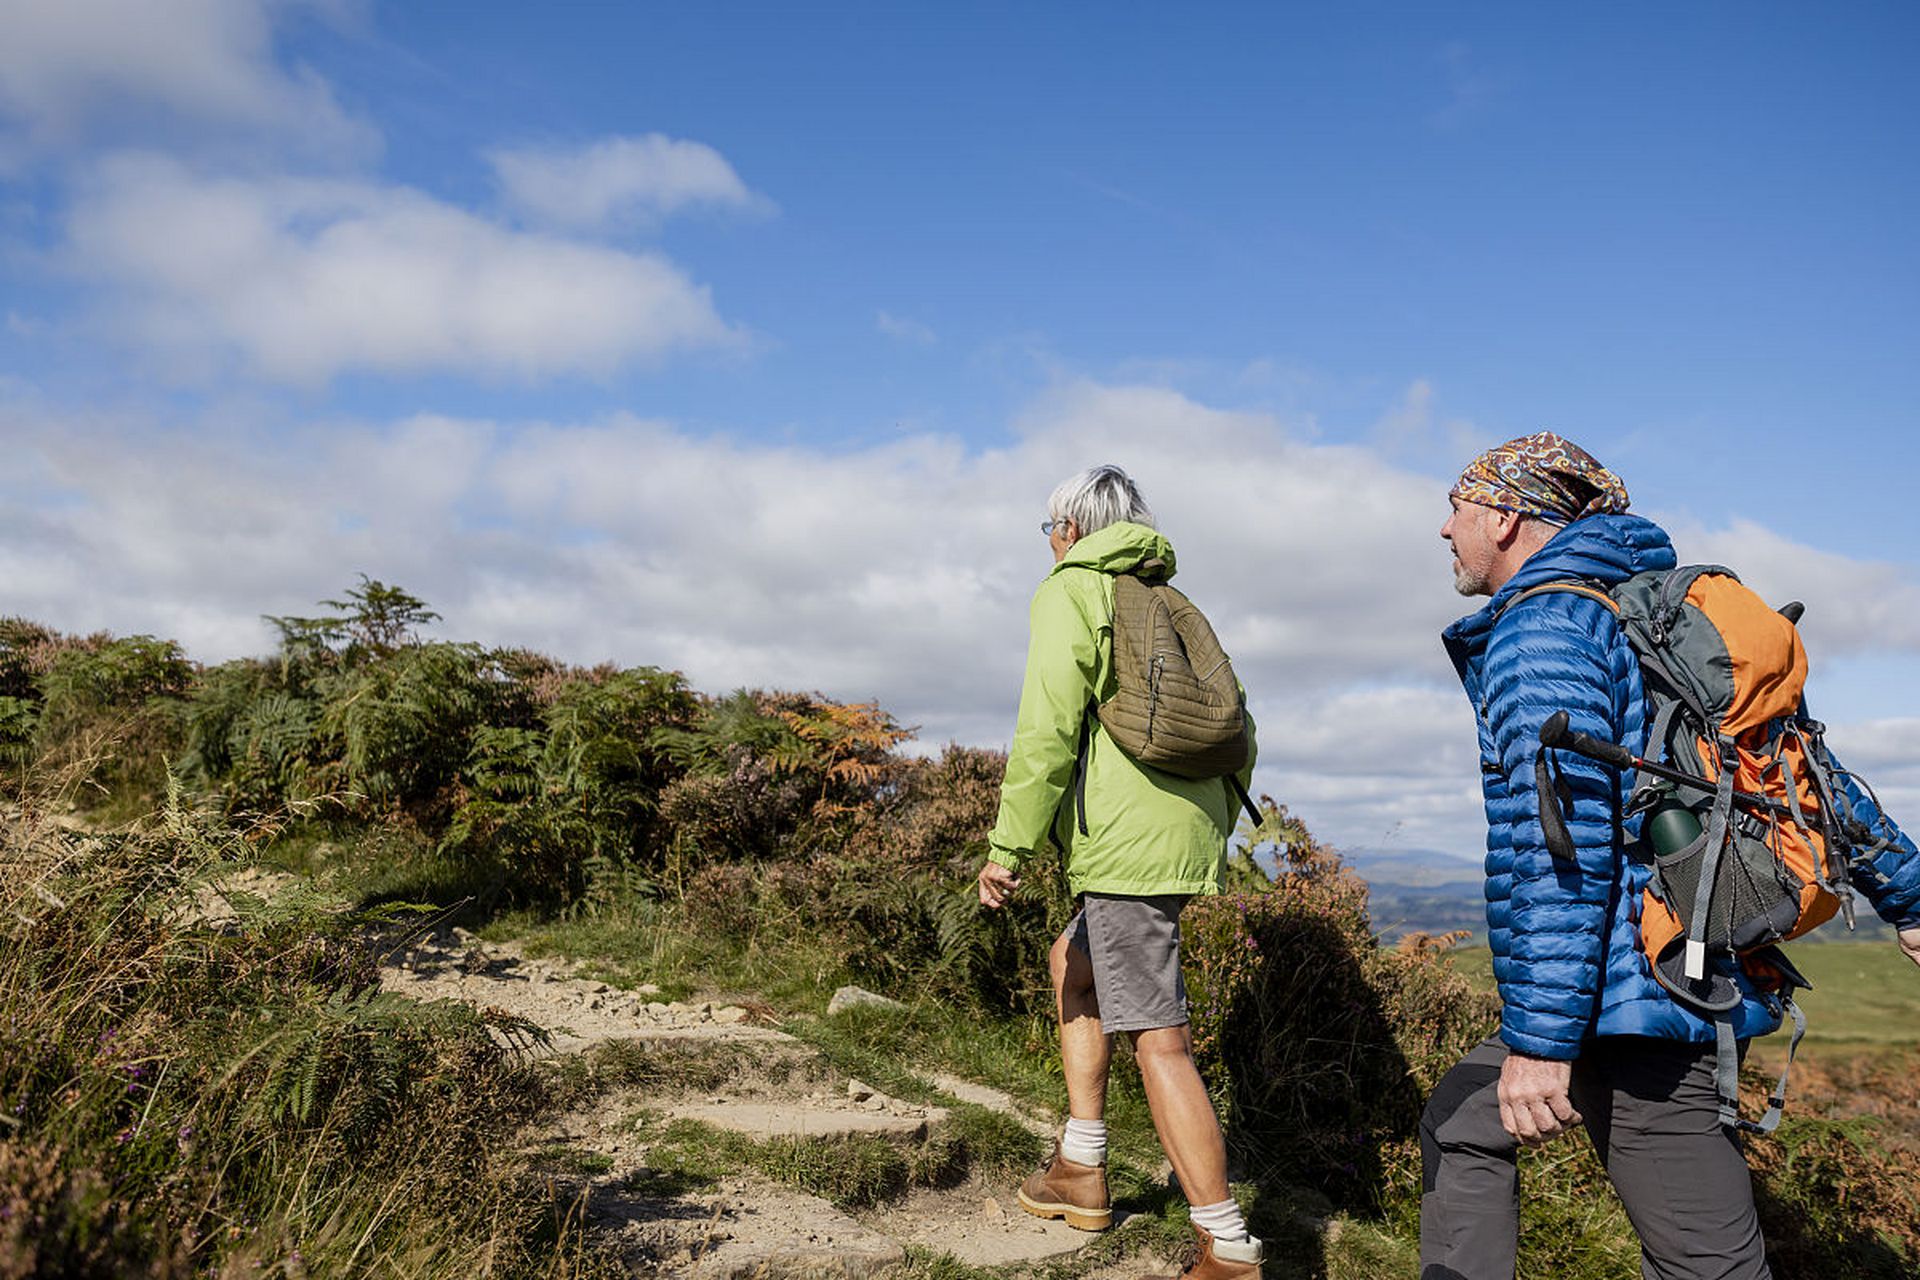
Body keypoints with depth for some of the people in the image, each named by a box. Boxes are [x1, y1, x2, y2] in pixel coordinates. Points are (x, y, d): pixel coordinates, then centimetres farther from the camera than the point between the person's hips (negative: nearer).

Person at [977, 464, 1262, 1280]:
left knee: (1157, 1040, -6)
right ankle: (1081, 1168, 26)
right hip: (1189, 836, 9)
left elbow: (1048, 727, -14)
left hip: (1127, 843, -9)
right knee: (1071, 961, 24)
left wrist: (1009, 846, -13)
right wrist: (1215, 830, 27)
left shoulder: (1071, 591, -1)